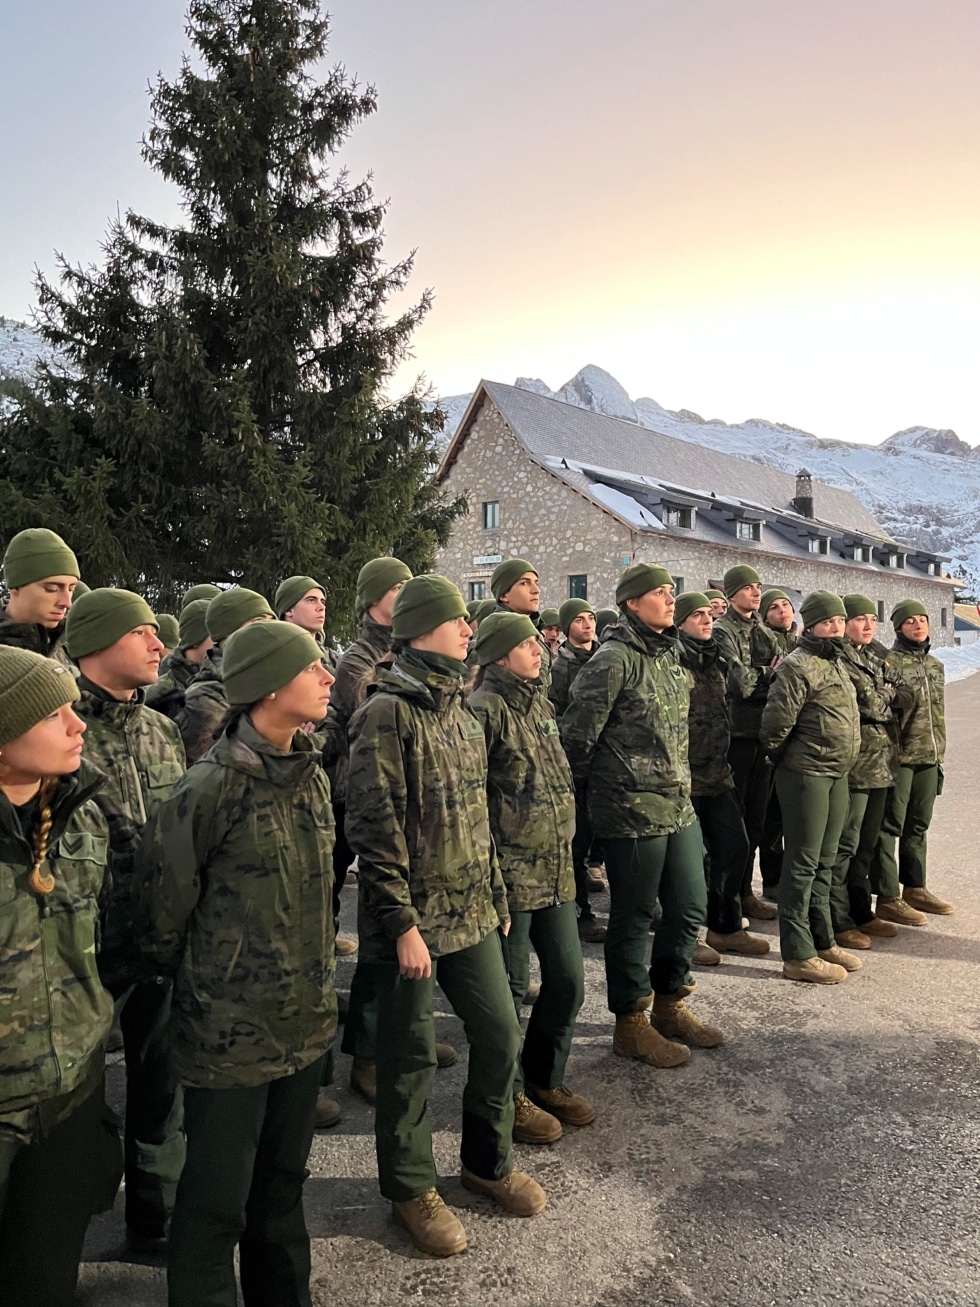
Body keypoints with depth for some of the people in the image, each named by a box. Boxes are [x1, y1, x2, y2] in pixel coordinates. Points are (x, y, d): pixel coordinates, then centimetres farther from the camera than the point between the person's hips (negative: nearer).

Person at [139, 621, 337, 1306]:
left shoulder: (313, 775, 2)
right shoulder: (211, 789, -20)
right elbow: (166, 909, -9)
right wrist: (194, 985, 5)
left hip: (306, 1020, 7)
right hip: (230, 1032, -6)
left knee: (284, 1181, 23)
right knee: (217, 1202, 10)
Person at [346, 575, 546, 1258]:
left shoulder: (461, 708, 9)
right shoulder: (387, 712, -16)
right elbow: (375, 826, -18)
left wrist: (498, 895, 16)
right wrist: (402, 924, -18)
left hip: (472, 912, 7)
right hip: (415, 918, -7)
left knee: (501, 1035, 15)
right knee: (411, 1057, 8)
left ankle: (489, 1159, 37)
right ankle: (411, 1187, 30)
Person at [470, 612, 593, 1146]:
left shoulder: (538, 701, 12)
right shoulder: (486, 709, -15)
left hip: (556, 869, 8)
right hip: (511, 871, -8)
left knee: (568, 981, 15)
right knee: (510, 987, 7)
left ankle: (545, 1080, 36)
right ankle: (509, 1096, 26)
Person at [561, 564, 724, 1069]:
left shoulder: (668, 653, 11)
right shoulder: (613, 659, -16)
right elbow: (577, 734, -14)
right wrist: (589, 790, -2)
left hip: (678, 805, 8)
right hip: (631, 811, -8)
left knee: (689, 907, 15)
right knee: (633, 916, 5)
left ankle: (669, 1004, 34)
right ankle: (630, 1023, 22)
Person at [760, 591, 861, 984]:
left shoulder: (835, 664, 16)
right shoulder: (799, 665, -15)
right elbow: (777, 719, -19)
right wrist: (778, 756, -5)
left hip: (837, 774, 9)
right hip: (806, 774, -9)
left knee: (824, 862, 16)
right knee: (802, 863, -3)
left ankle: (823, 941, 27)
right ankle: (798, 956, 4)